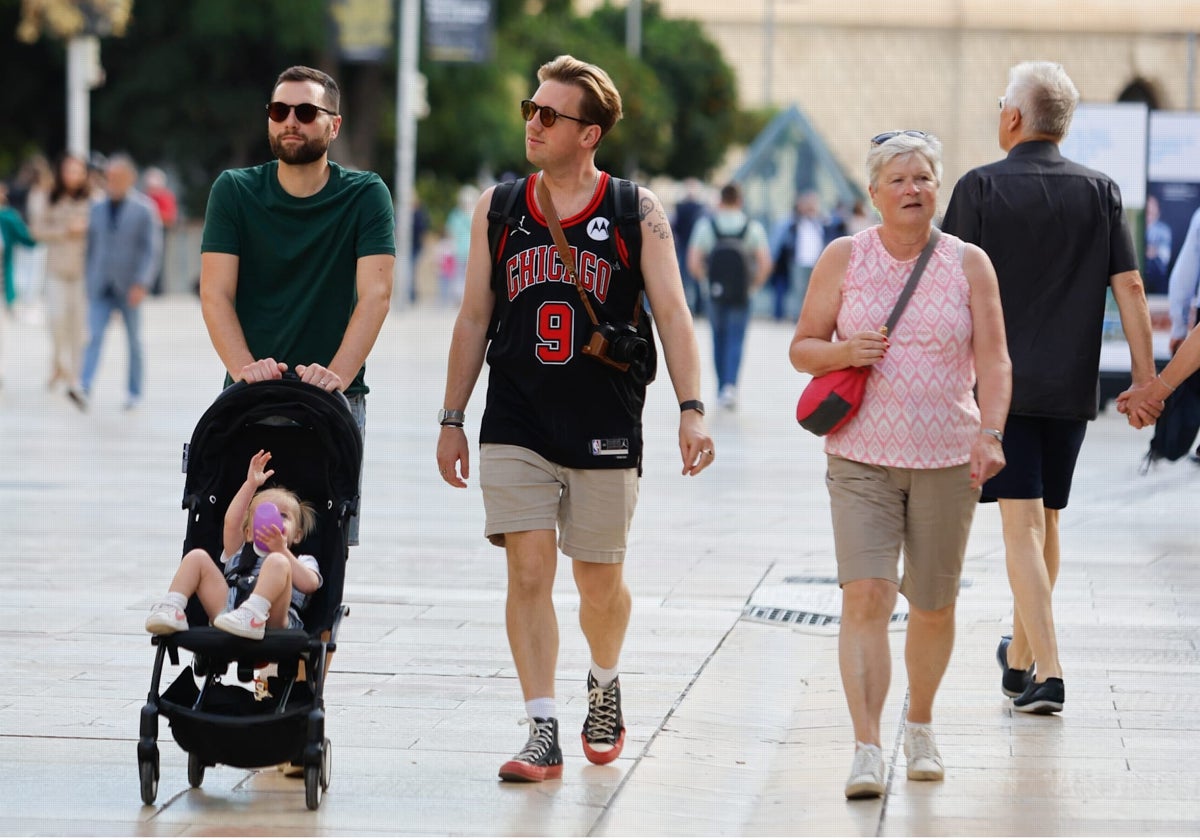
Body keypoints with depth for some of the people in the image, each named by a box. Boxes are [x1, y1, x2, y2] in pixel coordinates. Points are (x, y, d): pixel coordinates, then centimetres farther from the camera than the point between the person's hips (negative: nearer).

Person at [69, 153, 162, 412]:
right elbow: (91, 245, 13)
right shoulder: (97, 208, 7)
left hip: (129, 288, -3)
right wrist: (88, 279, 11)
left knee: (134, 340, 9)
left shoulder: (144, 210, -6)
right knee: (94, 337, -11)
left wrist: (141, 284, -19)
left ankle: (135, 392, 19)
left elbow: (152, 250, -10)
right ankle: (84, 390, -23)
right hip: (100, 287, 3)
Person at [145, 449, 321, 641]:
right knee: (197, 557, -3)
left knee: (277, 562, -28)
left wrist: (282, 551, 3)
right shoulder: (240, 552, 37)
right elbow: (231, 522, 16)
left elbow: (309, 584, 6)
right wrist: (251, 485, 9)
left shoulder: (301, 561, 32)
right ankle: (171, 609, -24)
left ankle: (253, 615, -53)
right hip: (226, 608, 3)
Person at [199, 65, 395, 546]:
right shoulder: (234, 191, 6)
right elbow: (215, 294, -2)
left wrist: (338, 374, -23)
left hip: (335, 398, -1)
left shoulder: (365, 196, 4)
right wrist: (245, 369, -19)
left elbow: (375, 295, -7)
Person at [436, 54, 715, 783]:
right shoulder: (498, 208, 6)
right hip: (516, 424, 1)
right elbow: (474, 318, 11)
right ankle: (543, 733, -7)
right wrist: (452, 420, 9)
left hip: (605, 428, -1)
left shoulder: (636, 213, -1)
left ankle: (605, 684, 39)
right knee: (529, 571, -10)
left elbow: (671, 312, -6)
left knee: (600, 582, 9)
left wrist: (691, 409, -18)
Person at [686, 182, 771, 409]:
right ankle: (730, 385, -18)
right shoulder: (753, 227, -1)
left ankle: (722, 389, 20)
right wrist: (754, 285, 6)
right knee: (736, 341, 1)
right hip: (741, 295, -1)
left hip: (716, 293, 1)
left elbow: (693, 263, -7)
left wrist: (705, 278, 11)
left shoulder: (705, 226, -1)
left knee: (719, 339, 14)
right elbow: (765, 263, -9)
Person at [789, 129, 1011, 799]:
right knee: (866, 596, -15)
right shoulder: (844, 258, 3)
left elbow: (994, 361, 0)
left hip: (947, 460, 1)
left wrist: (990, 432, -15)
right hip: (861, 456, -1)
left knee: (934, 605, 9)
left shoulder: (969, 263, 3)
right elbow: (802, 348, 7)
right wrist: (844, 352, -14)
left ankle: (921, 725, 34)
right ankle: (868, 750, -18)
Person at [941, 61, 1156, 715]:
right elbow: (1129, 288, 0)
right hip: (1072, 386, 3)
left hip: (1001, 383, -3)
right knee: (1046, 521, 17)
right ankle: (1020, 655, 32)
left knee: (1022, 524, -5)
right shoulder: (1100, 191, 3)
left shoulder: (979, 188, -5)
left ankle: (1047, 671, -15)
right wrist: (1145, 378, 2)